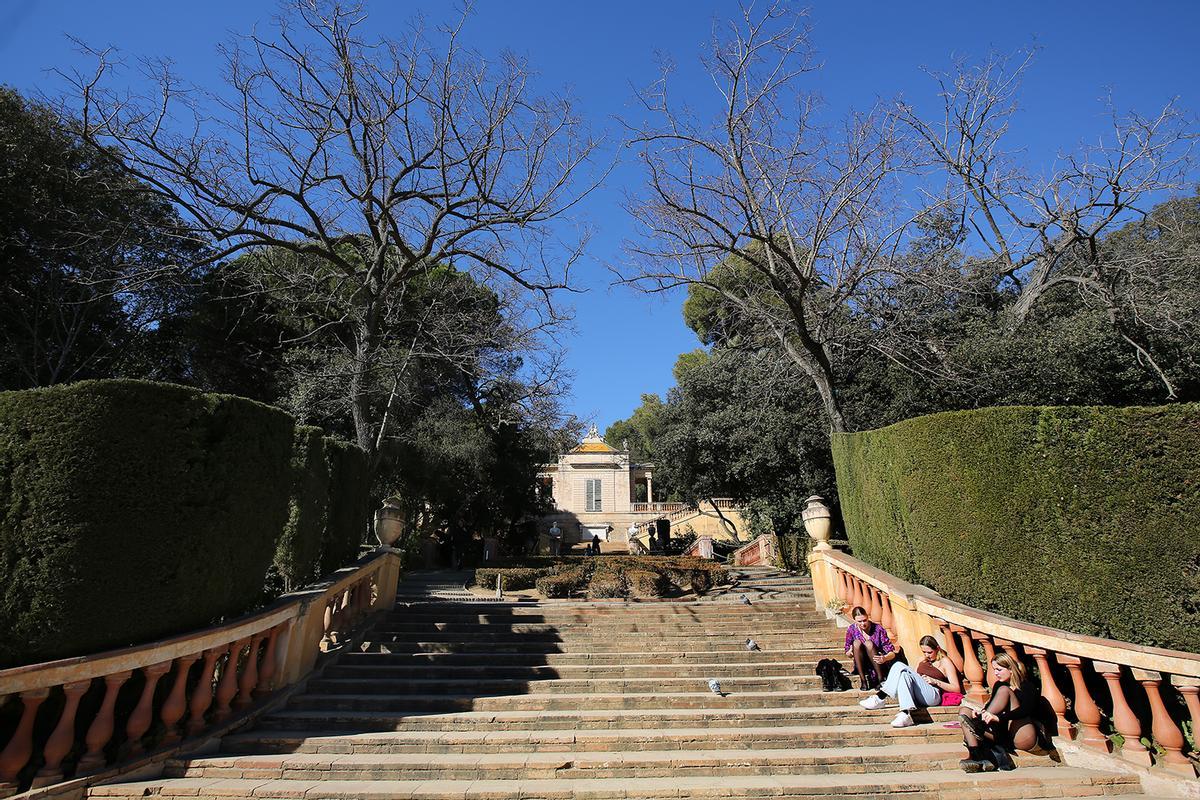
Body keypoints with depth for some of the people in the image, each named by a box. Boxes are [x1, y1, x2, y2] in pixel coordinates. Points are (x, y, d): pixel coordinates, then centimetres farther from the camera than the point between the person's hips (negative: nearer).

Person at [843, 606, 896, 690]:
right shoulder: (851, 630, -7)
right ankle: (863, 680, -23)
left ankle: (880, 679, -23)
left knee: (868, 643, -27)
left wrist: (885, 658, -37)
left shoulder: (878, 629, -14)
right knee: (856, 643, -25)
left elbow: (892, 653, -14)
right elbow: (848, 654, 1)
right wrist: (850, 652, -24)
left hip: (879, 665, -2)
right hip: (862, 667, 2)